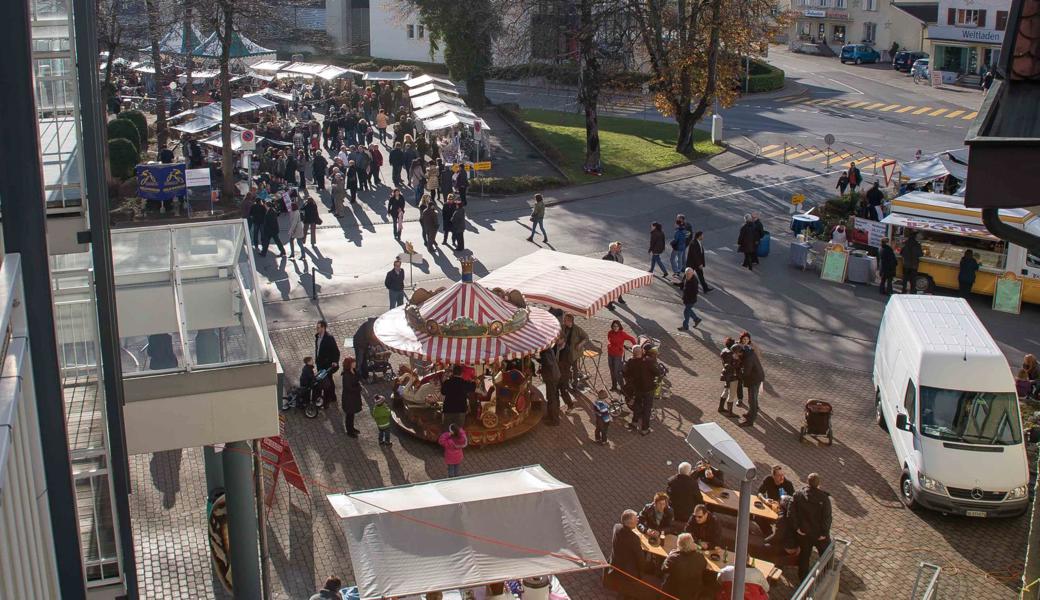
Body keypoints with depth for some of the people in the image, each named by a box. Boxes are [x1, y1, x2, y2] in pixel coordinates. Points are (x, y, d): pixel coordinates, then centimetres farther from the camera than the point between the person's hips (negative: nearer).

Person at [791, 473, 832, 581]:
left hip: (803, 533, 3)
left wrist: (797, 527, -3)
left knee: (804, 555, 21)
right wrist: (824, 532, -10)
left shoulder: (798, 495, -12)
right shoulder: (824, 498, -21)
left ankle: (803, 577, 32)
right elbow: (827, 517, -19)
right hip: (819, 534, -3)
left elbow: (793, 513, -11)